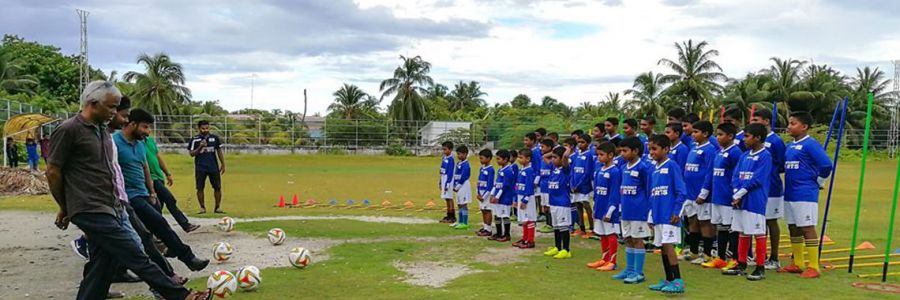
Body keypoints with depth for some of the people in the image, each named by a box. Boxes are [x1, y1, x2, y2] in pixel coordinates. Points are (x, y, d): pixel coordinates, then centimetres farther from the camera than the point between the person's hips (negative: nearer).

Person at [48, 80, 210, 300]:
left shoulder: (102, 130, 18)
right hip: (91, 211, -9)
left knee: (102, 267, 9)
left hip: (110, 209, 9)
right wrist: (64, 207, 6)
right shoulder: (68, 130, -8)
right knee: (136, 257, -10)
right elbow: (53, 171, -4)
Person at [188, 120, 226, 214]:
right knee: (200, 188, 0)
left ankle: (217, 207, 12)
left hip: (214, 167, 1)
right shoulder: (195, 140, 0)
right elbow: (192, 154, 0)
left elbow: (219, 151, 10)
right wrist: (200, 147, -16)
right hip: (200, 168, -1)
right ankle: (202, 207, 12)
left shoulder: (215, 138, 5)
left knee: (217, 187, 1)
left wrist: (223, 164, 7)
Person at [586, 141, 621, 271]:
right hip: (600, 209, 8)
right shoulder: (599, 170, 9)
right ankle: (604, 259, 27)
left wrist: (609, 211, -18)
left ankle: (612, 262, 10)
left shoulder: (615, 172, -16)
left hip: (609, 210, -8)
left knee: (611, 235, 2)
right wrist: (595, 208, 14)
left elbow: (614, 193, -17)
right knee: (602, 234, 16)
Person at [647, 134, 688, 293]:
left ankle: (678, 281, -6)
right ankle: (668, 280, 20)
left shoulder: (672, 166, -8)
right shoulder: (654, 170, 14)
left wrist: (676, 213, -16)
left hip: (669, 215, -8)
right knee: (662, 247, 11)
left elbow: (681, 192, -12)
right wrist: (651, 216, 17)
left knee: (668, 245, -11)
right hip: (658, 215, 8)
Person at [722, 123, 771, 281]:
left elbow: (756, 180, -15)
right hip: (740, 201, 8)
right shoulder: (744, 156, 14)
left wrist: (739, 194, -13)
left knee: (758, 233, -1)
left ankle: (760, 268, 7)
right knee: (743, 233, 14)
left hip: (755, 201, -8)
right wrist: (736, 194, -7)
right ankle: (741, 265, 24)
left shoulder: (765, 156, -9)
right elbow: (736, 176, 9)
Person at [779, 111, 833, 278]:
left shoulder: (811, 144, -12)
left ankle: (814, 267, 4)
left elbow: (826, 164, -20)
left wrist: (819, 182, -8)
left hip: (805, 195, -8)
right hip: (789, 194, 8)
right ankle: (797, 264, 24)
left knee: (807, 229, -4)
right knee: (793, 229, 14)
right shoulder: (790, 146, 13)